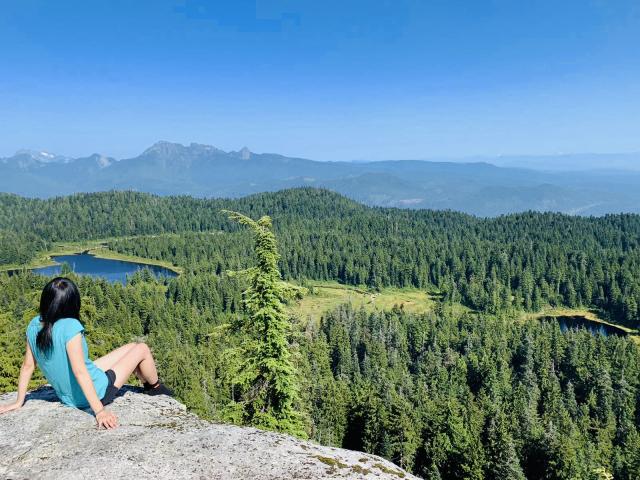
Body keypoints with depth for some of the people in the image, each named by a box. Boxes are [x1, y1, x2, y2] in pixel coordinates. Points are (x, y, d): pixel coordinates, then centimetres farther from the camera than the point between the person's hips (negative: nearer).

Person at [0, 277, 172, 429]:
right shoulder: (70, 327, -31)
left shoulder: (34, 325, -9)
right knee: (142, 349, 9)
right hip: (98, 392, -7)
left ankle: (147, 384, 45)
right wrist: (100, 411, -30)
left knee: (131, 348, 22)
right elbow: (80, 372, -33)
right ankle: (155, 387, 35)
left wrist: (19, 402, 10)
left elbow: (27, 366, -2)